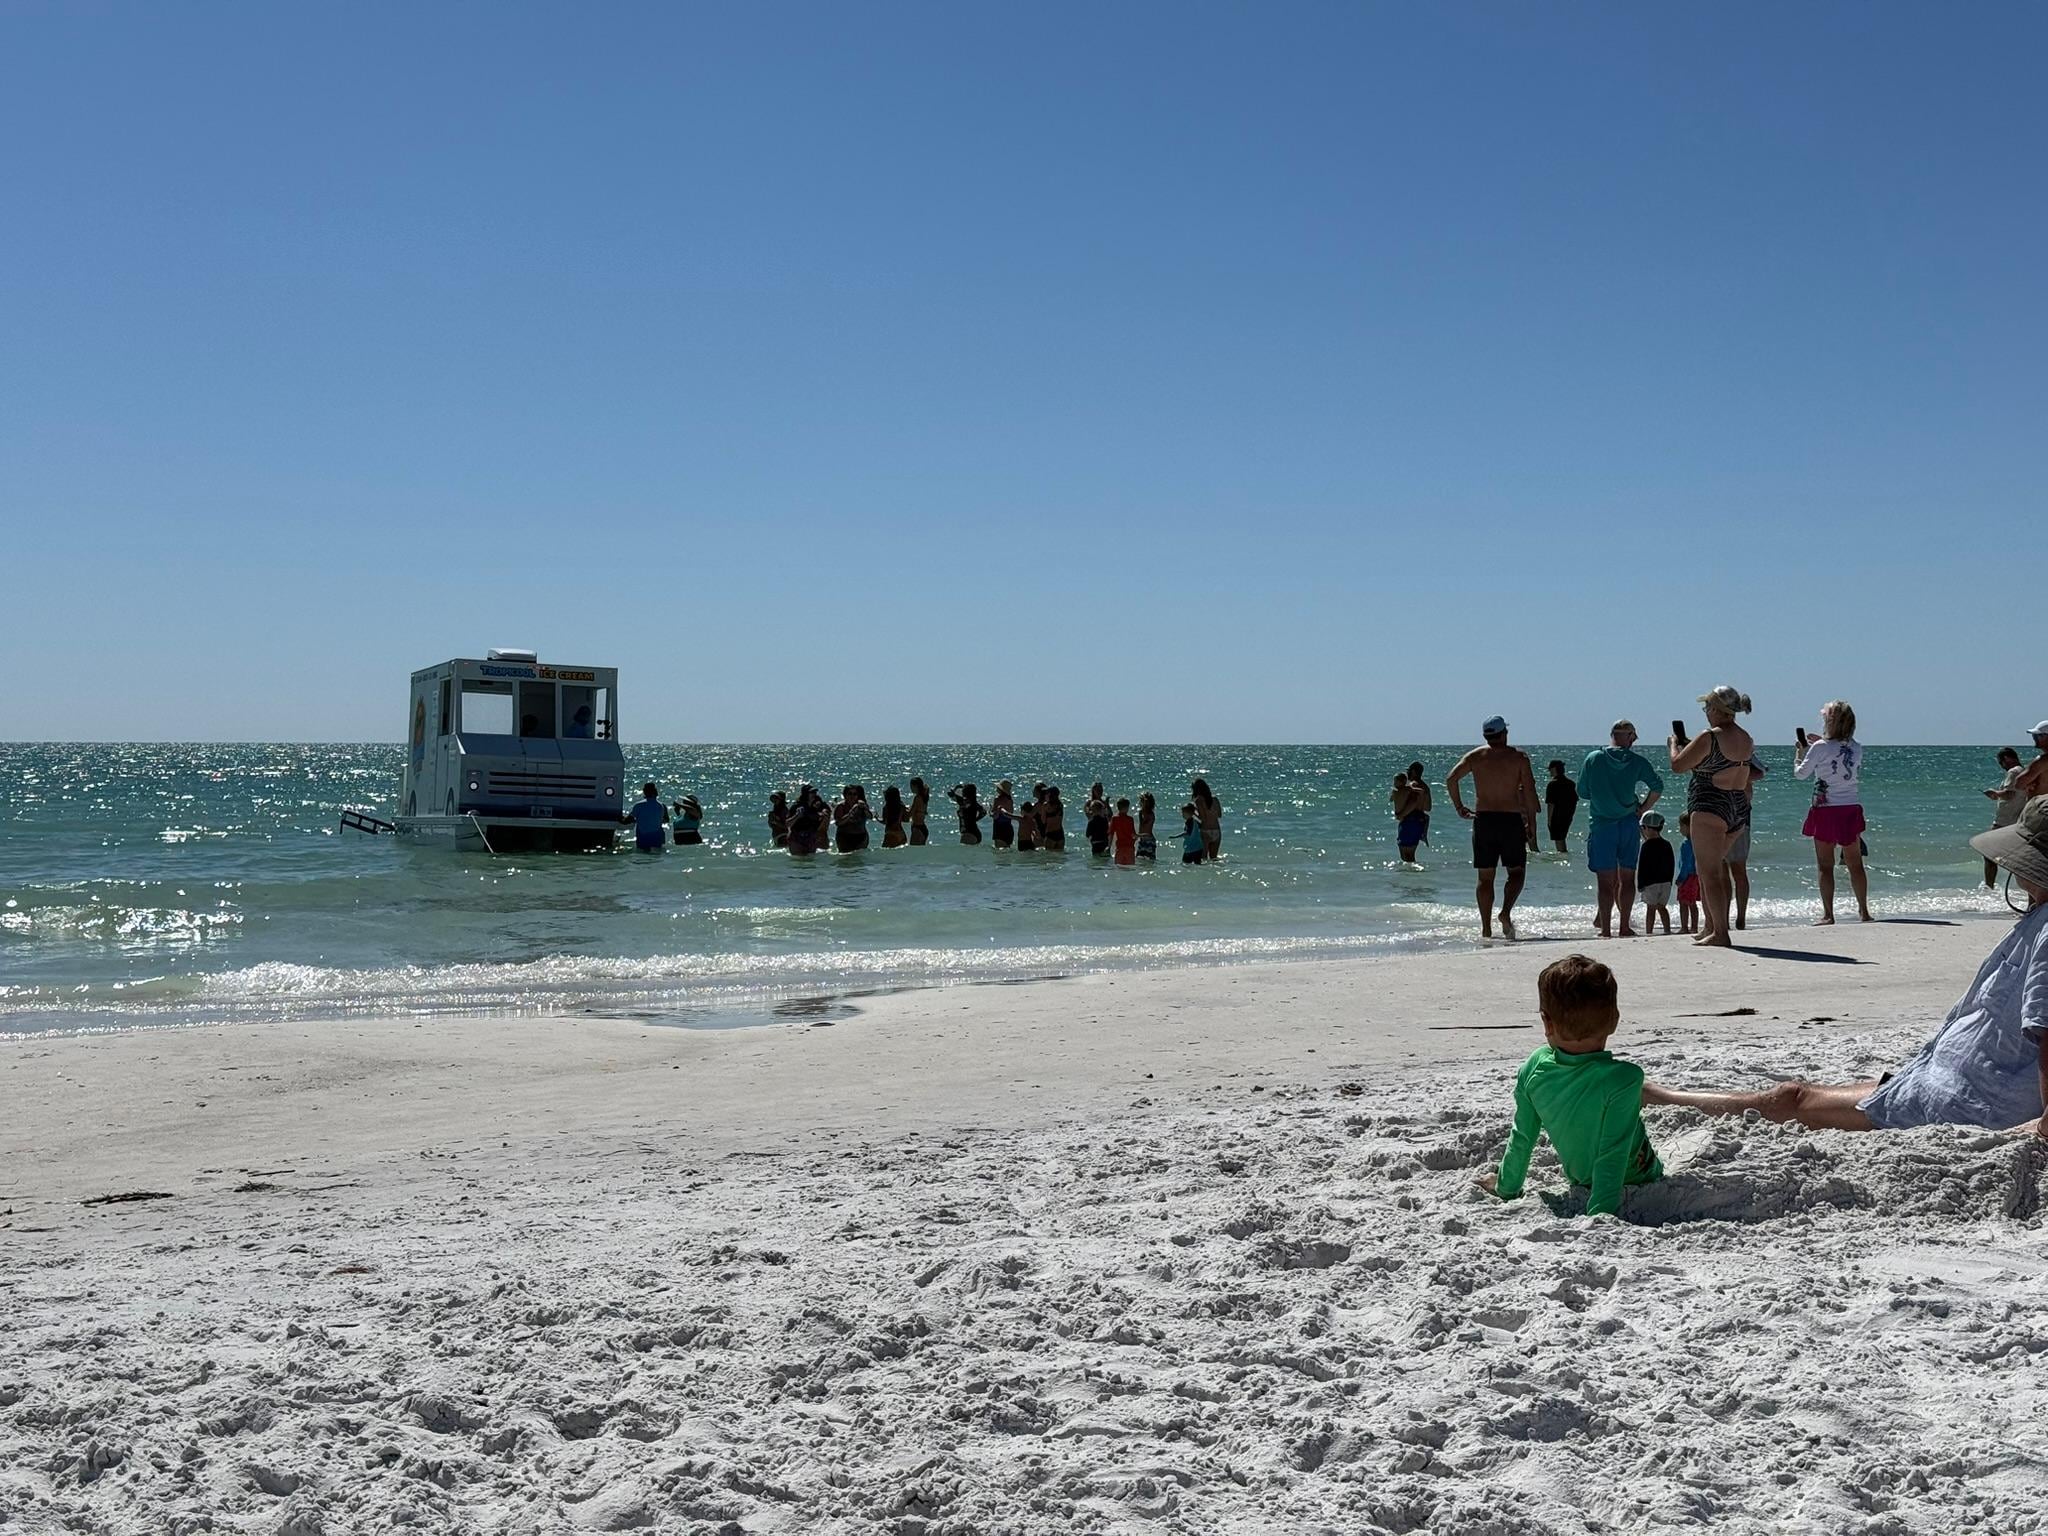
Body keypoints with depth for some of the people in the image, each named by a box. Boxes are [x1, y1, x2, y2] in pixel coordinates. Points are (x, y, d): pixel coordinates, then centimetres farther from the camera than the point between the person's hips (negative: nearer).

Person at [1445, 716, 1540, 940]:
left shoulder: (1475, 756, 6)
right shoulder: (1519, 757, 0)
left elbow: (1451, 779, -4)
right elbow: (1529, 793, -5)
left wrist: (1459, 807, 8)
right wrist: (1532, 828, -2)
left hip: (1483, 820, 2)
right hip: (1512, 820, -2)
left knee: (1485, 877, 7)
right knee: (1517, 872, 10)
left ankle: (1486, 929, 4)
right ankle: (1506, 912, -14)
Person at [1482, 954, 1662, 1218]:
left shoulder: (1534, 1067, -18)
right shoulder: (1625, 1079, -34)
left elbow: (1521, 1138, -6)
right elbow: (1612, 1158, -32)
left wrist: (1506, 1187, 8)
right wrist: (1600, 1215, -27)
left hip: (1580, 1182, 5)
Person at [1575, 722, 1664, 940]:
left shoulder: (1593, 758, -2)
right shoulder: (1637, 761, -1)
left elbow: (1582, 792, 2)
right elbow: (1657, 787, -4)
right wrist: (1642, 809, 9)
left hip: (1601, 825, -1)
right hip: (1629, 825, 1)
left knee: (1605, 880, 1)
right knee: (1627, 878, 10)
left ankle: (1605, 928, -2)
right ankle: (1624, 927, 11)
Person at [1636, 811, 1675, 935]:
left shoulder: (1647, 845, -11)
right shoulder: (1667, 845, 8)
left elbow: (1642, 866, -11)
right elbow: (1672, 865, 13)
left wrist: (1640, 884, -7)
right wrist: (1670, 881, 20)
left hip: (1651, 883, -6)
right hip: (1666, 883, 6)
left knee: (1650, 908, -2)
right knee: (1662, 907, 14)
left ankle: (1649, 932, -4)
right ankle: (1667, 930, 9)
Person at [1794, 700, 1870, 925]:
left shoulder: (1820, 748, -11)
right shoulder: (1856, 749, 4)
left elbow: (1800, 773, -1)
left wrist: (1800, 752, 16)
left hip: (1826, 811, -4)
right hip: (1852, 809, 4)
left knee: (1825, 865, 1)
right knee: (1855, 864, 11)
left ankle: (1827, 914, -1)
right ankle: (1863, 911, 15)